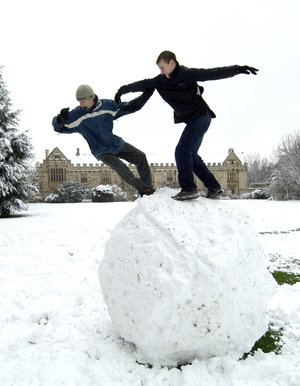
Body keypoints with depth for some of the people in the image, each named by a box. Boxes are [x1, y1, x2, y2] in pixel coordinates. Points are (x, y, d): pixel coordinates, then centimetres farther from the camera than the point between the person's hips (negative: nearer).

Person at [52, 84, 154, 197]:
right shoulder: (76, 115, -14)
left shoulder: (108, 105, -9)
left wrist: (145, 96, -10)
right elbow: (58, 127, -14)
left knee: (140, 157, -3)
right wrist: (61, 119, -38)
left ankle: (149, 189, 5)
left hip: (117, 143, 4)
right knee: (120, 167, -28)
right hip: (102, 151, -4)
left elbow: (130, 107, -1)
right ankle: (142, 189, -22)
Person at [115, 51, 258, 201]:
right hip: (191, 120, 9)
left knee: (182, 151, -17)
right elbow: (143, 84, 9)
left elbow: (214, 73, -18)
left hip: (201, 117, -9)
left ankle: (189, 188, -12)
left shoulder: (188, 74, -15)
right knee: (190, 154, 11)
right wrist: (123, 90, 7)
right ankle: (213, 187, 18)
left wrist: (237, 69, -25)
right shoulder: (161, 80, 4)